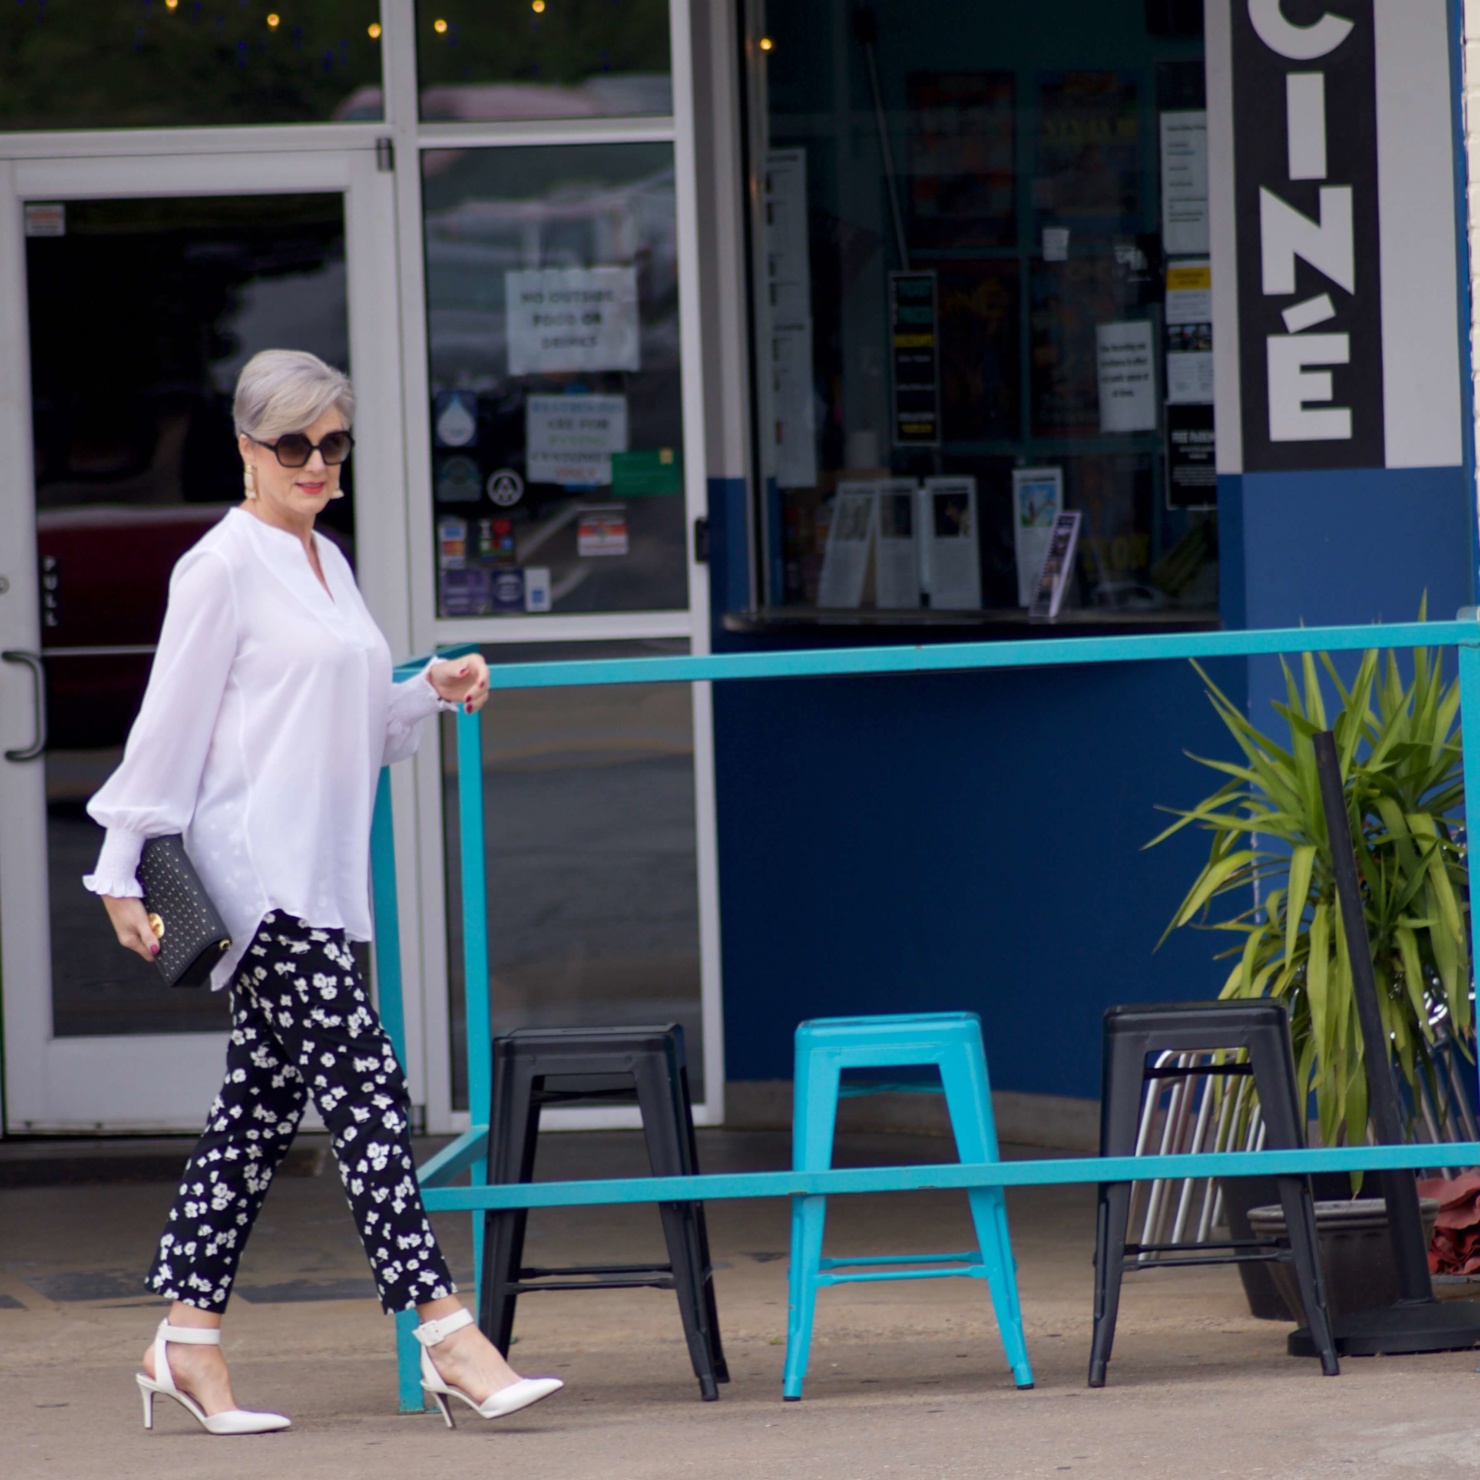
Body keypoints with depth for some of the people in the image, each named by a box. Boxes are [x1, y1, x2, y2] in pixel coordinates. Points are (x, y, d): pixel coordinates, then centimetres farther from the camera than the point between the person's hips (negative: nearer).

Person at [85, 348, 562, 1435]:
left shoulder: (327, 562, 17)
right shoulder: (221, 569, -8)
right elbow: (171, 724, -8)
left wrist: (433, 690, 8)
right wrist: (122, 870, -7)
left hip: (323, 874, 9)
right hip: (258, 873, -9)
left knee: (263, 1104, 9)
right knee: (366, 1088, -12)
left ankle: (187, 1340, 14)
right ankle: (444, 1334, -13)